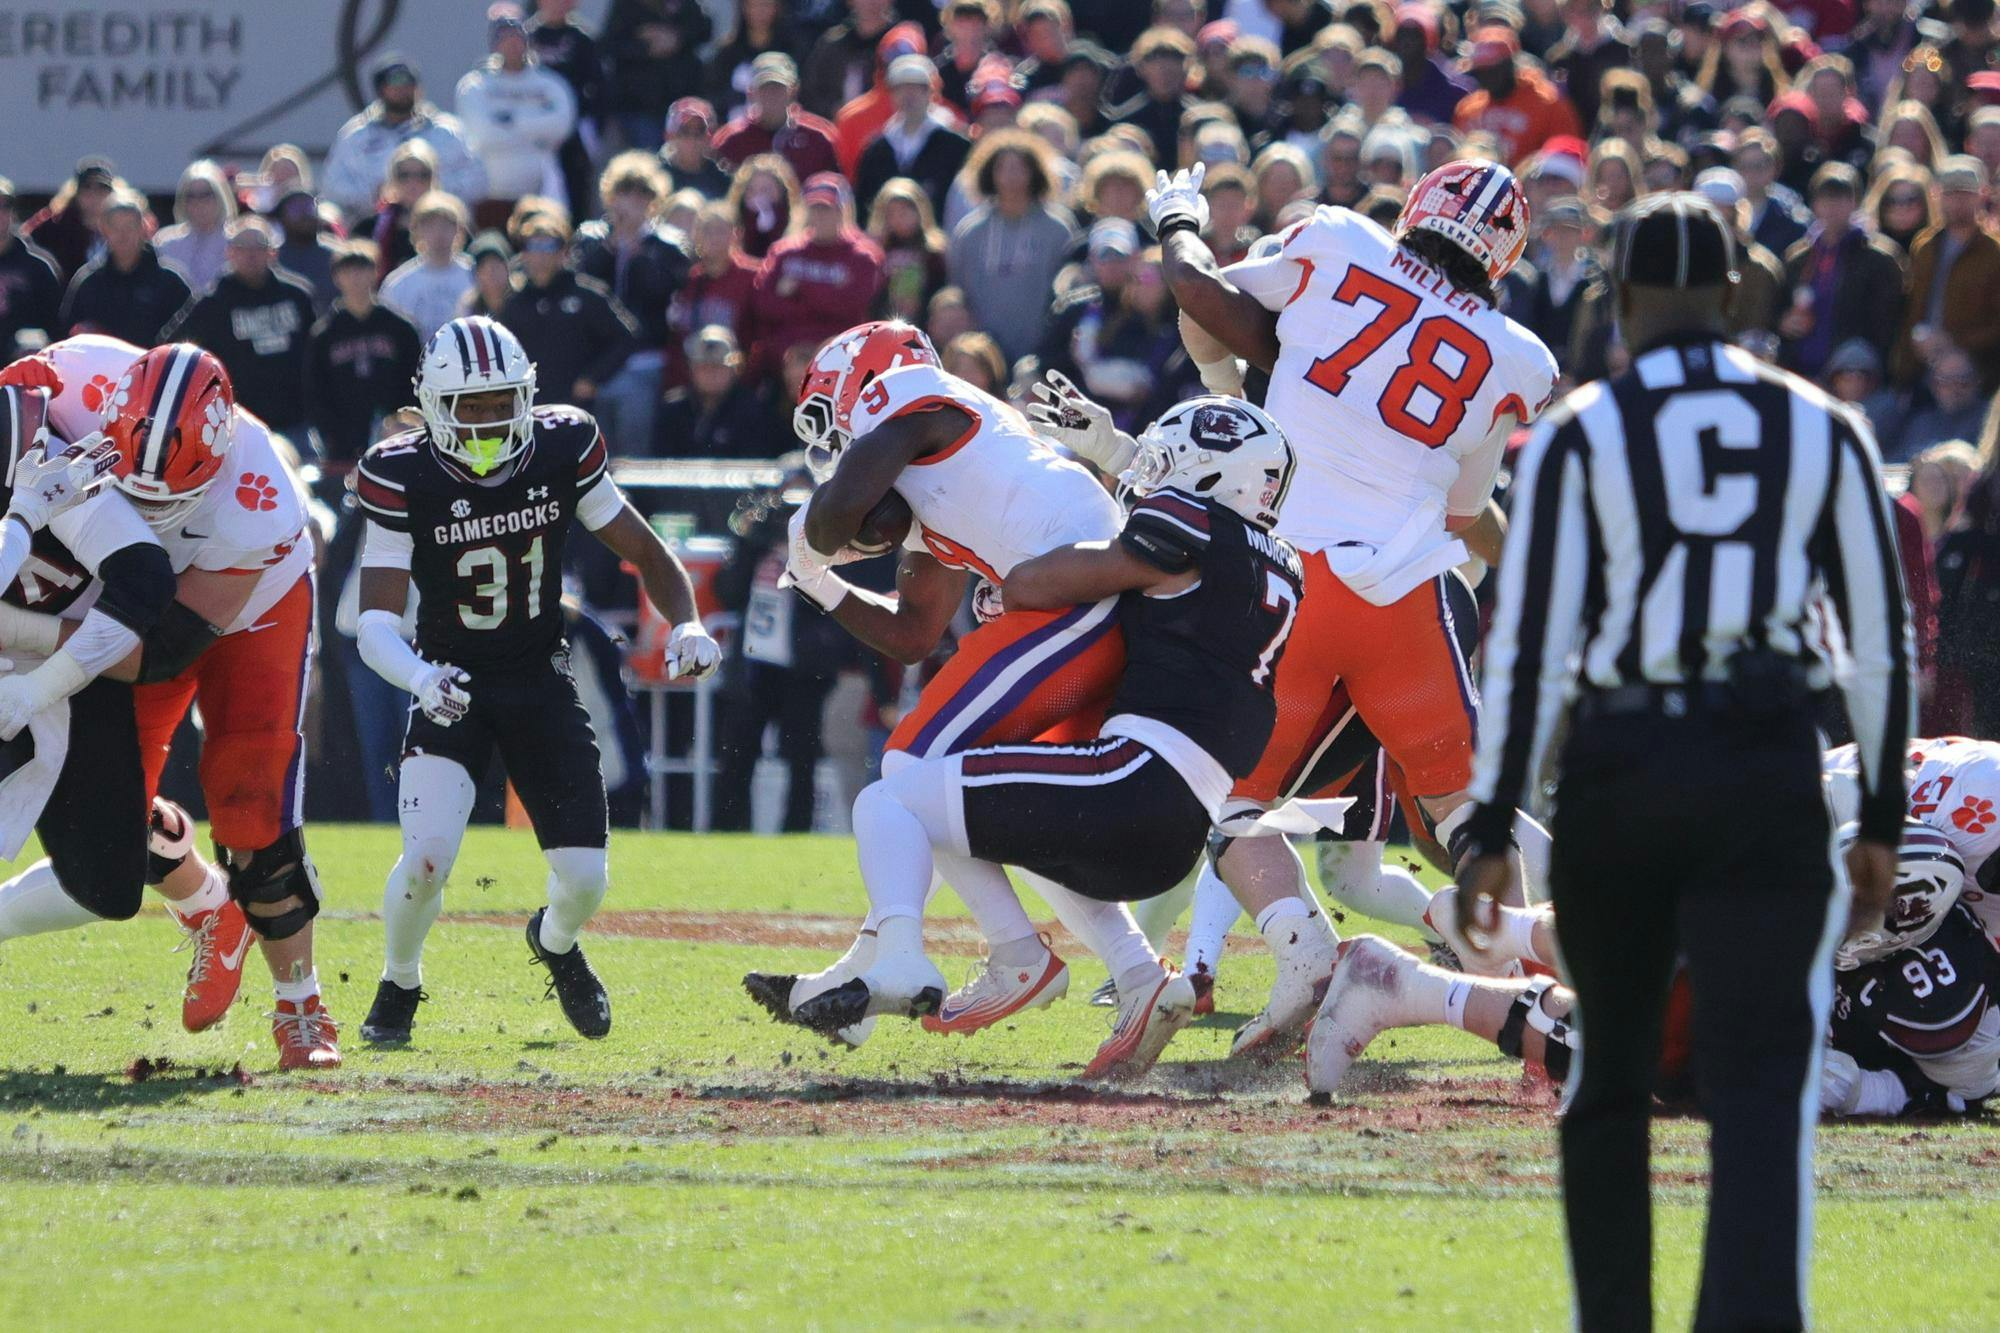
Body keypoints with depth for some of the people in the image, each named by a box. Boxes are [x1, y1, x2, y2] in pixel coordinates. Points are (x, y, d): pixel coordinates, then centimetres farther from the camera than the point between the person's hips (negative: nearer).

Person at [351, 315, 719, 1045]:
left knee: (585, 878, -3)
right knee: (428, 855, -24)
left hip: (540, 682, 2)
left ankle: (555, 941, 37)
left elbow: (646, 553, 1)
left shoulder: (562, 451, -11)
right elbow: (376, 623, -21)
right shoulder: (403, 480, -18)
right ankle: (399, 985, 9)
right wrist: (420, 678, -42)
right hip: (452, 684, -2)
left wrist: (686, 625, -18)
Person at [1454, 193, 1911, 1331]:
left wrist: (1494, 831, -1)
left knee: (1612, 1076, 16)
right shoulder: (1821, 430, 5)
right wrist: (1882, 822, 16)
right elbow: (1884, 639, 8)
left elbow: (1530, 642, -4)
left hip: (1620, 767, 0)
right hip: (1771, 768, 0)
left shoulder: (1581, 434, -1)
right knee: (1763, 1086, -5)